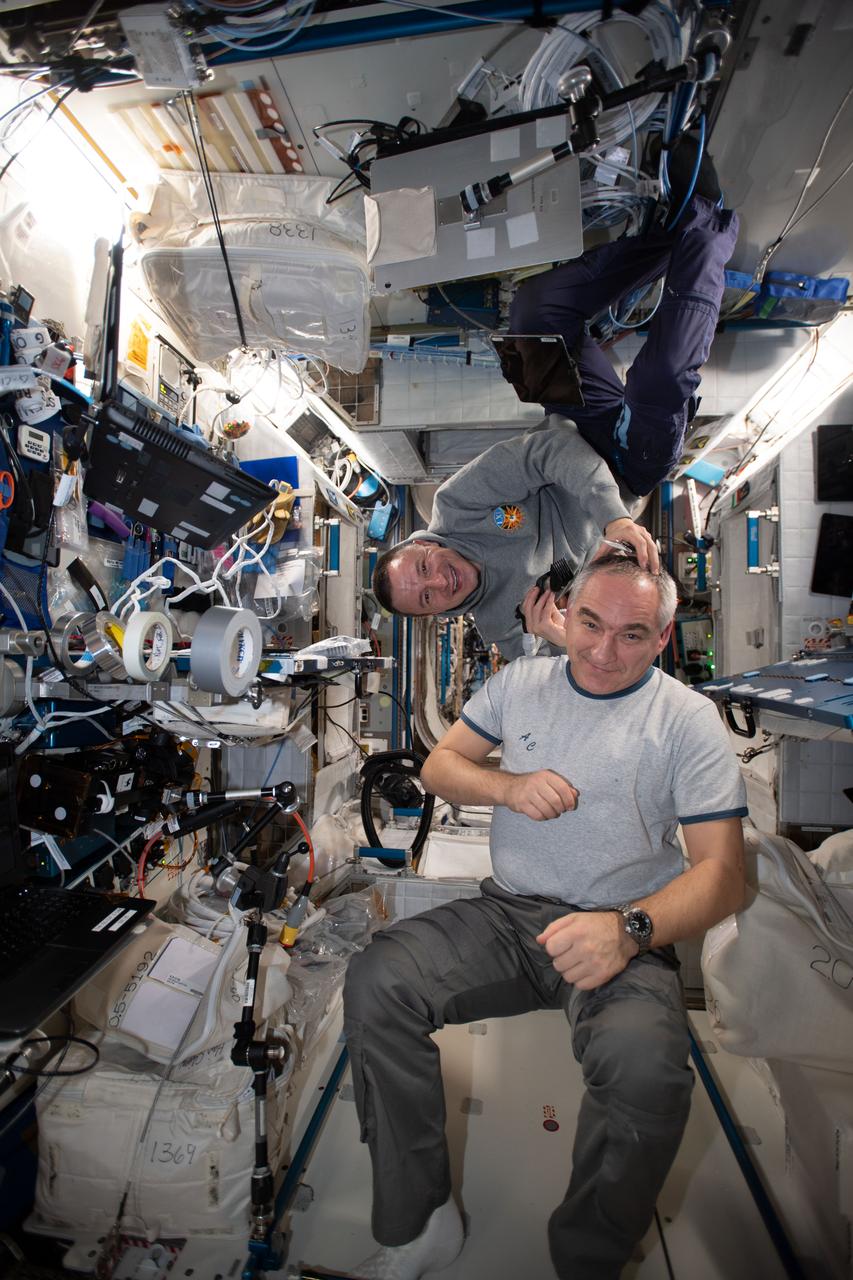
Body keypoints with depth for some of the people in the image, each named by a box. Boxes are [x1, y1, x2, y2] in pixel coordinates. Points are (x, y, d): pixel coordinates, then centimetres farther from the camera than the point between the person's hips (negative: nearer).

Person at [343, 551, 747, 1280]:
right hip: (507, 913, 3)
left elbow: (722, 871, -7)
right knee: (376, 982, -20)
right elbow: (439, 767, 12)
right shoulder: (520, 682, 8)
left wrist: (629, 929, -25)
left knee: (645, 1067, -33)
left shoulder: (688, 719, -2)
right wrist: (509, 786, -9)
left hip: (626, 936, -2)